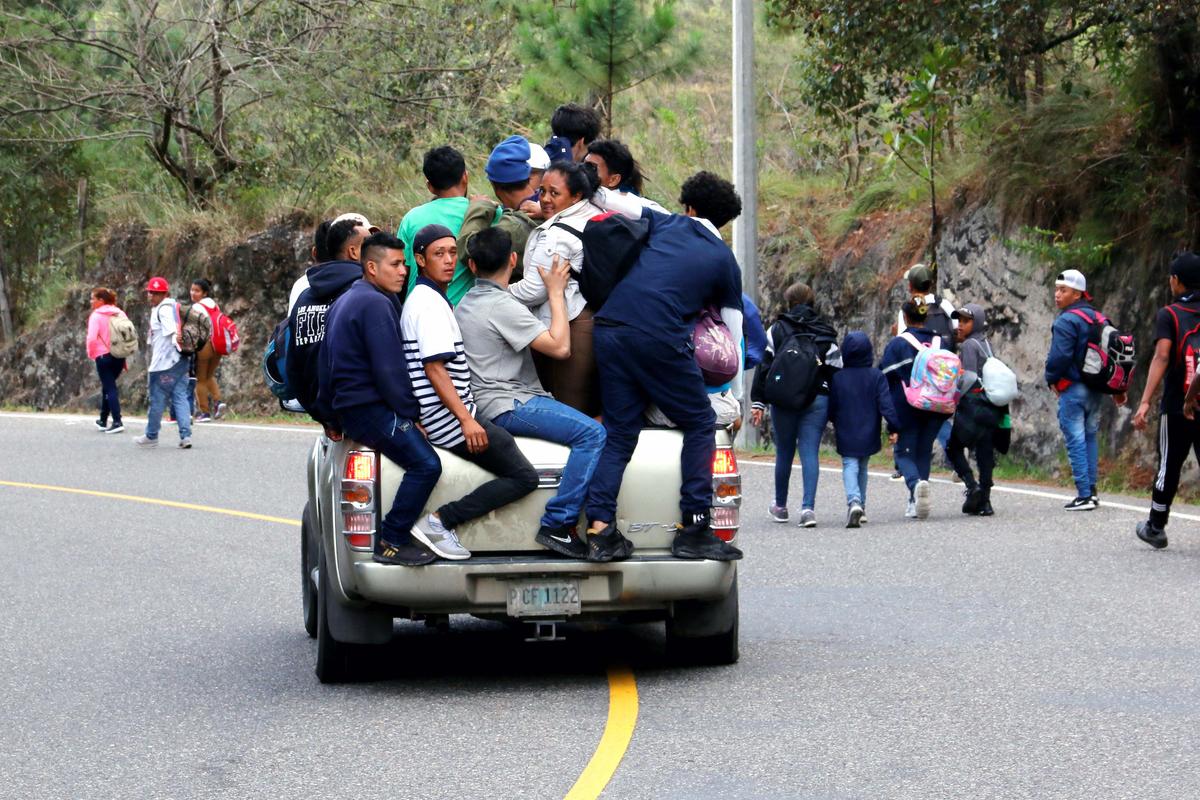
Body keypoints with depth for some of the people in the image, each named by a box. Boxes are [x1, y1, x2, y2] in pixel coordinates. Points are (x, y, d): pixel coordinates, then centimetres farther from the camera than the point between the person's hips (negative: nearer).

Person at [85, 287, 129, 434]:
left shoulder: (96, 316, -9)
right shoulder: (120, 314, 8)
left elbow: (92, 338, -19)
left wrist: (91, 353, -2)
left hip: (104, 356, -6)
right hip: (119, 356, 6)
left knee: (110, 388, -3)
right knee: (107, 386, 21)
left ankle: (117, 422, -14)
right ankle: (103, 421, 30)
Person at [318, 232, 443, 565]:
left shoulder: (344, 302, 21)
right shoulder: (376, 304, -13)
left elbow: (325, 364, 28)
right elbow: (389, 369, -18)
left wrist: (330, 411, 35)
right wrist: (411, 413, -11)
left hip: (346, 407, 11)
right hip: (370, 408, -11)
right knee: (426, 463, -21)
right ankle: (391, 543, -20)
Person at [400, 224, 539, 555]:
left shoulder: (421, 299, 17)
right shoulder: (430, 304, -14)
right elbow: (434, 368, -22)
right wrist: (466, 419, -25)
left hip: (441, 417, 10)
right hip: (449, 418, -10)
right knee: (524, 477, -7)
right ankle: (442, 521, -13)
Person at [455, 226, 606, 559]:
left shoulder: (465, 304, 17)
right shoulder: (501, 306, -14)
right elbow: (559, 346, -16)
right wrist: (556, 292, -5)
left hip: (498, 402, 10)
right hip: (507, 405, -10)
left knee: (594, 427, 11)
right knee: (592, 433, -23)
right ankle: (557, 525, -25)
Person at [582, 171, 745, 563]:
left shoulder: (666, 225, 21)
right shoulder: (723, 259, 15)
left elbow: (608, 200, 27)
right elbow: (734, 333, 15)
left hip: (610, 331, 4)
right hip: (660, 339, -4)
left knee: (618, 432, 11)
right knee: (699, 424, 10)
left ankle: (600, 529, -1)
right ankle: (694, 529, 2)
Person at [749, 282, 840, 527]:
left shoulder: (777, 330, 2)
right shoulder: (825, 332, 6)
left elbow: (764, 366, -1)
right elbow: (836, 369, 5)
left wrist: (758, 402, 1)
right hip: (817, 399, 0)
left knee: (784, 452, 12)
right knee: (810, 452, -3)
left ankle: (780, 506, 26)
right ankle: (808, 506, -17)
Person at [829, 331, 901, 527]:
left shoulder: (837, 378, -5)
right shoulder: (876, 376, -4)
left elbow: (831, 408, 2)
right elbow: (886, 404, -9)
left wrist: (836, 422, 22)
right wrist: (894, 427, -7)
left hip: (846, 437, -2)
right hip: (869, 435, 2)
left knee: (850, 466, -3)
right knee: (863, 468, 18)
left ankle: (854, 501, -29)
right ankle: (861, 507, 23)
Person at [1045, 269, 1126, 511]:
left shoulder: (1066, 321, -14)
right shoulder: (1098, 318, 13)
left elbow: (1059, 356, -22)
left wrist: (1051, 379, -3)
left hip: (1073, 389, -8)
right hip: (1096, 388, 8)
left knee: (1075, 441, -5)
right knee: (1090, 437, 17)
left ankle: (1084, 496, -8)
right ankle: (1091, 491, 18)